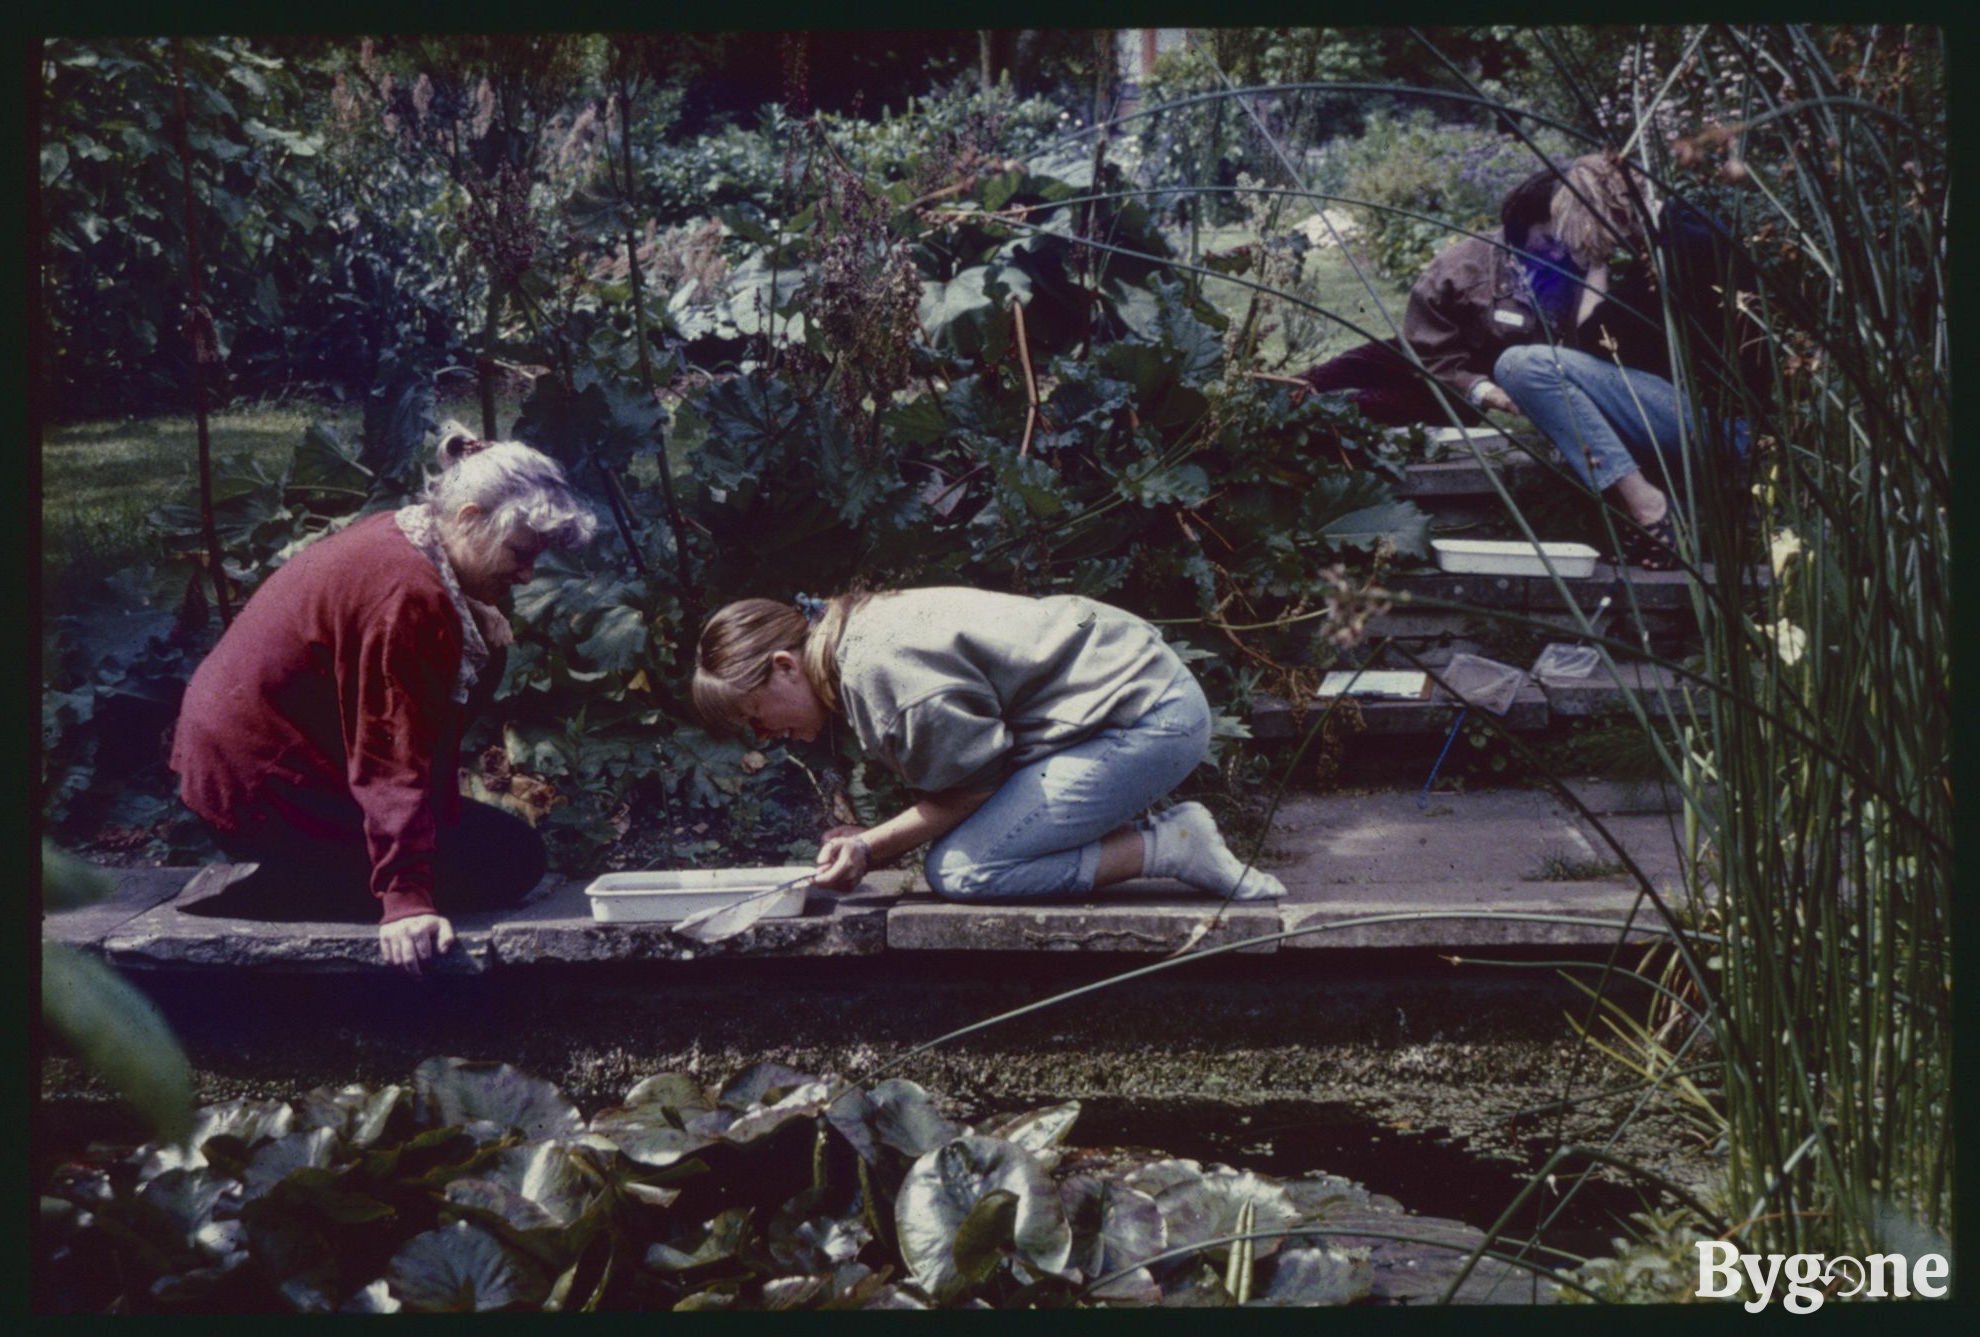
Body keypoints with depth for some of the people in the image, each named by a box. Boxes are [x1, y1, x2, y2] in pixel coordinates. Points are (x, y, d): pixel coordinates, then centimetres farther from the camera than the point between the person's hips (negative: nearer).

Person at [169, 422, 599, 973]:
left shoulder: (397, 538, 7)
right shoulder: (409, 597, -25)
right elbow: (394, 761, -29)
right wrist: (406, 900, -32)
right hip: (267, 791, -11)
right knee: (511, 857, -8)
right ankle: (258, 905, -11)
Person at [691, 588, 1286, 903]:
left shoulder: (879, 664, -20)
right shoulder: (861, 637, 12)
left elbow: (972, 785, -15)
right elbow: (956, 777, 13)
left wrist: (873, 846, -7)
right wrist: (873, 841, 2)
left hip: (1146, 720, -10)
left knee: (959, 870, -16)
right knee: (954, 842, 8)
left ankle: (1169, 848, -10)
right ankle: (1141, 836, 7)